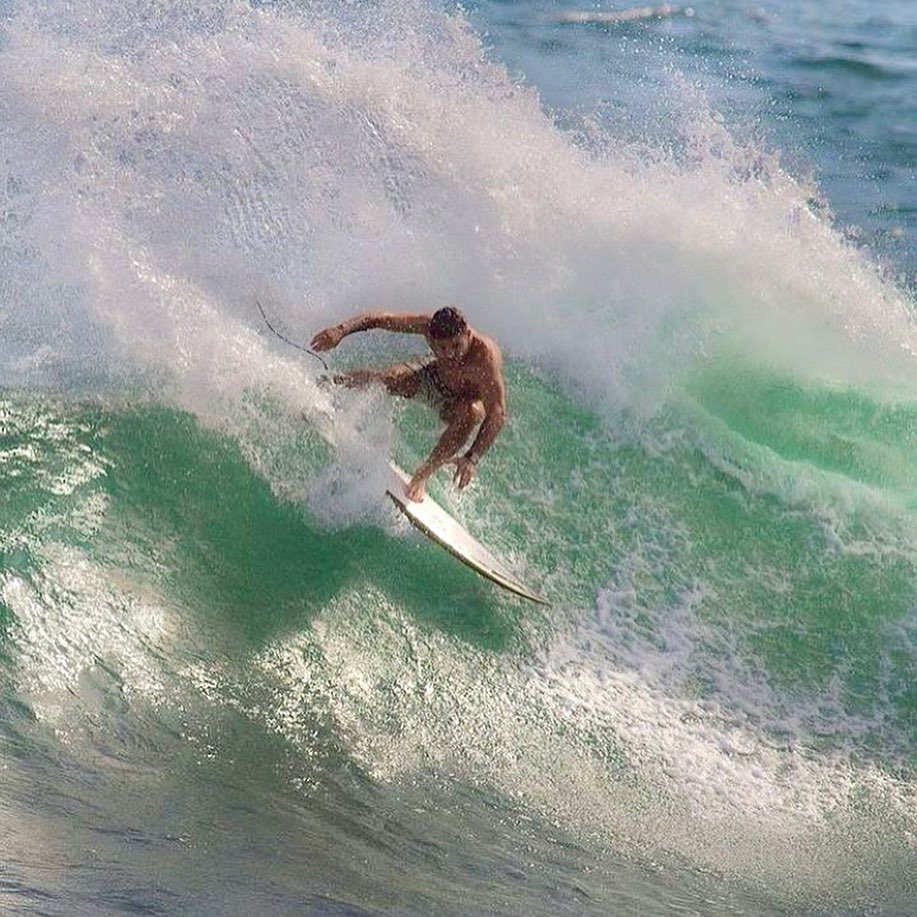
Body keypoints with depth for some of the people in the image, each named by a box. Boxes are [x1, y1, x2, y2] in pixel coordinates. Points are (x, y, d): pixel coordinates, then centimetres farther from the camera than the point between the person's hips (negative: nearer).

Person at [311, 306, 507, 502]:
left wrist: (472, 458, -53)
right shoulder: (429, 325, -31)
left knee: (470, 413, -38)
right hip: (433, 377, 4)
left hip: (468, 401, -3)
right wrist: (341, 330, -35)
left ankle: (424, 474, -21)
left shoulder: (484, 357, -43)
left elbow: (497, 415, -44)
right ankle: (333, 383, 19)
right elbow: (380, 319, -21)